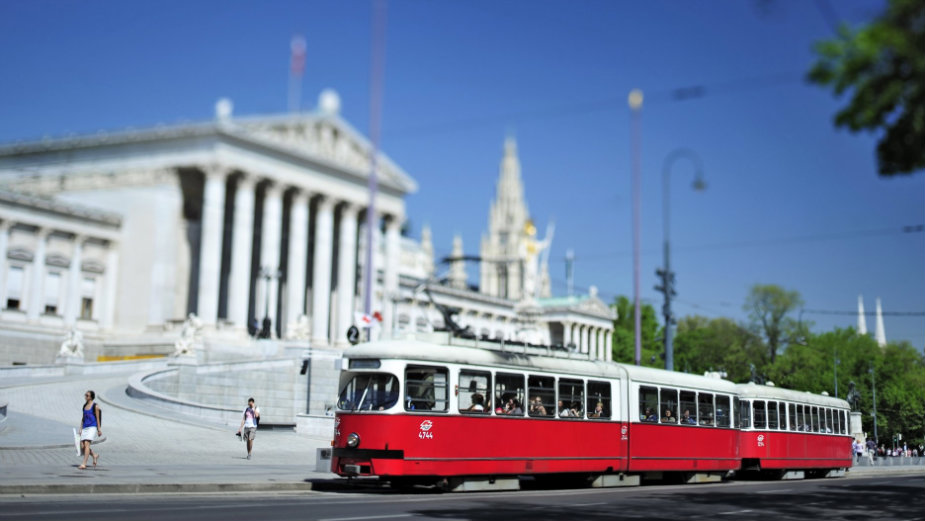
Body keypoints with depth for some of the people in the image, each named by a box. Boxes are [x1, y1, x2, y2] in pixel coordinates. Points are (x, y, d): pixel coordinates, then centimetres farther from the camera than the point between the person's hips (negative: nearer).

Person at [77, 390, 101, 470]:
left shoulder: (95, 406, -3)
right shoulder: (84, 406, 15)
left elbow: (98, 418, -5)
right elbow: (83, 418, 19)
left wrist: (99, 429, -8)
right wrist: (81, 429, 13)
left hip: (92, 427, -7)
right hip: (85, 428, 7)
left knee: (86, 444, -19)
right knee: (82, 446, -2)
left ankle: (84, 464, -20)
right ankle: (95, 455, 23)